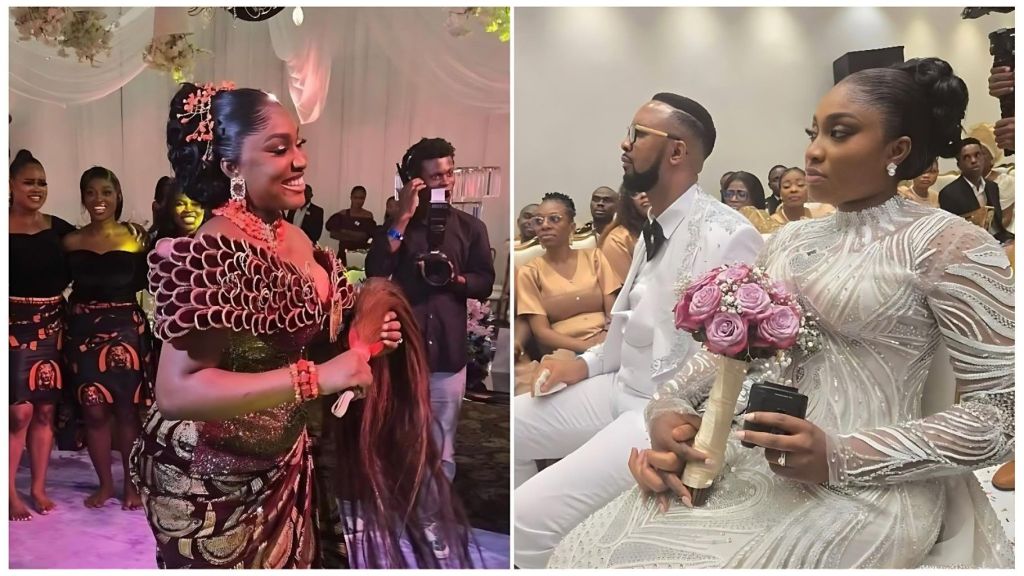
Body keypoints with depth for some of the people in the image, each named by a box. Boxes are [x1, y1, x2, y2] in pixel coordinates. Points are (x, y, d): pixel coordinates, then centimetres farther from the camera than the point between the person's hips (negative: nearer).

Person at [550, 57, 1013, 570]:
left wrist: (842, 458, -20)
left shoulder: (948, 244, -7)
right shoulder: (790, 238, 14)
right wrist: (668, 408, -8)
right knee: (585, 550, -10)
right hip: (751, 463, 6)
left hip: (864, 488, -5)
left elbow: (999, 413, -9)